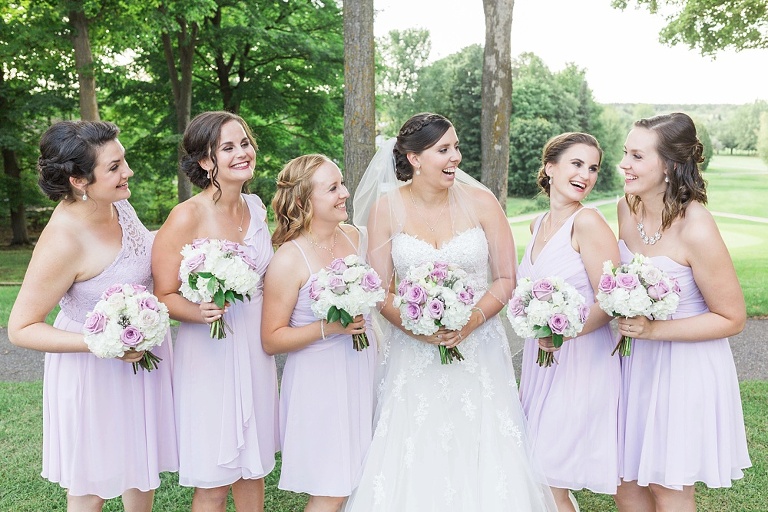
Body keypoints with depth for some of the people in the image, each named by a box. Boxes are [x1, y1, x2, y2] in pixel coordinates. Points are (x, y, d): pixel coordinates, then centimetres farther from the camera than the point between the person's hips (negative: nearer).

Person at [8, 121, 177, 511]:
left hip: (141, 352, 7)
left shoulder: (115, 201, -7)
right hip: (94, 370, -7)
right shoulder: (63, 240, -30)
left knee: (142, 462, 23)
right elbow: (21, 329, -22)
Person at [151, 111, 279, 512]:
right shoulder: (187, 216, -15)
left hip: (255, 348, 6)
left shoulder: (256, 207, 4)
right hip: (208, 354, -5)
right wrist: (199, 312, -29)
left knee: (253, 466, 19)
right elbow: (162, 295, -11)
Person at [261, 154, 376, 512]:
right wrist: (328, 328, -22)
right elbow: (271, 340, -13)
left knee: (362, 481, 14)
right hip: (320, 380, -6)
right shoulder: (289, 259, -16)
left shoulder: (352, 236, 2)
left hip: (362, 371, 6)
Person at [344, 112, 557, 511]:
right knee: (413, 468, 3)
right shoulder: (387, 208, -2)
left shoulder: (480, 202, -3)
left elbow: (505, 279, 0)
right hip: (413, 355, 0)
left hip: (478, 350, 0)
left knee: (482, 460, 2)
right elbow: (381, 290, -1)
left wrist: (472, 320, -16)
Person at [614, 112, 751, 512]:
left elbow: (732, 319, -16)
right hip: (640, 359, 6)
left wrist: (653, 330, -23)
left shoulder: (696, 230, -25)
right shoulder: (627, 207, -5)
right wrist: (625, 326, 2)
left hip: (686, 366, -6)